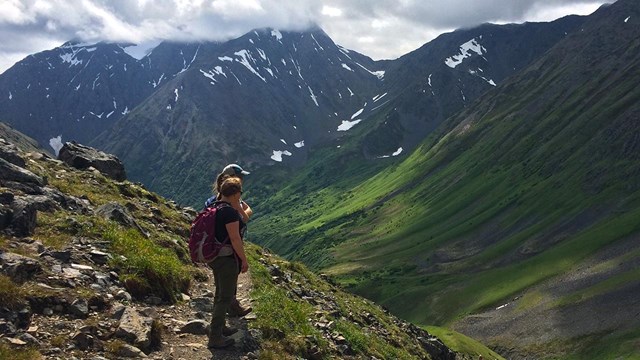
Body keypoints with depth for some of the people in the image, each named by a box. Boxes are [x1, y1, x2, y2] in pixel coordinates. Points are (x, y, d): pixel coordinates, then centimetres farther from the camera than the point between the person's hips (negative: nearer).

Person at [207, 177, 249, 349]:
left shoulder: (215, 207, 6)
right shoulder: (230, 211, -23)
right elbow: (235, 239, -23)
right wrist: (244, 260, -15)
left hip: (215, 256, 10)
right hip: (227, 259, -9)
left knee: (220, 293, 23)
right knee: (226, 297, 1)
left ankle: (220, 327, 38)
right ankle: (215, 338, 8)